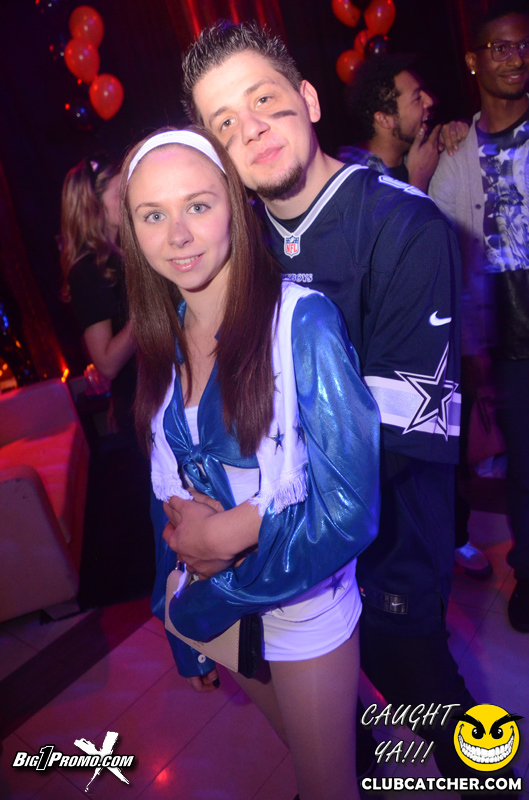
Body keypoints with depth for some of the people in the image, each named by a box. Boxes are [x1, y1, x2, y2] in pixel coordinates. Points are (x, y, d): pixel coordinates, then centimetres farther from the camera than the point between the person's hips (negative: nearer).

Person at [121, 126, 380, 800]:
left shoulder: (301, 320, -23)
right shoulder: (164, 341, -4)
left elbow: (350, 510, -23)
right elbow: (171, 495, 4)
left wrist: (224, 535, -15)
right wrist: (186, 637, 8)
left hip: (303, 609, -5)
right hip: (212, 609, 6)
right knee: (300, 745, 30)